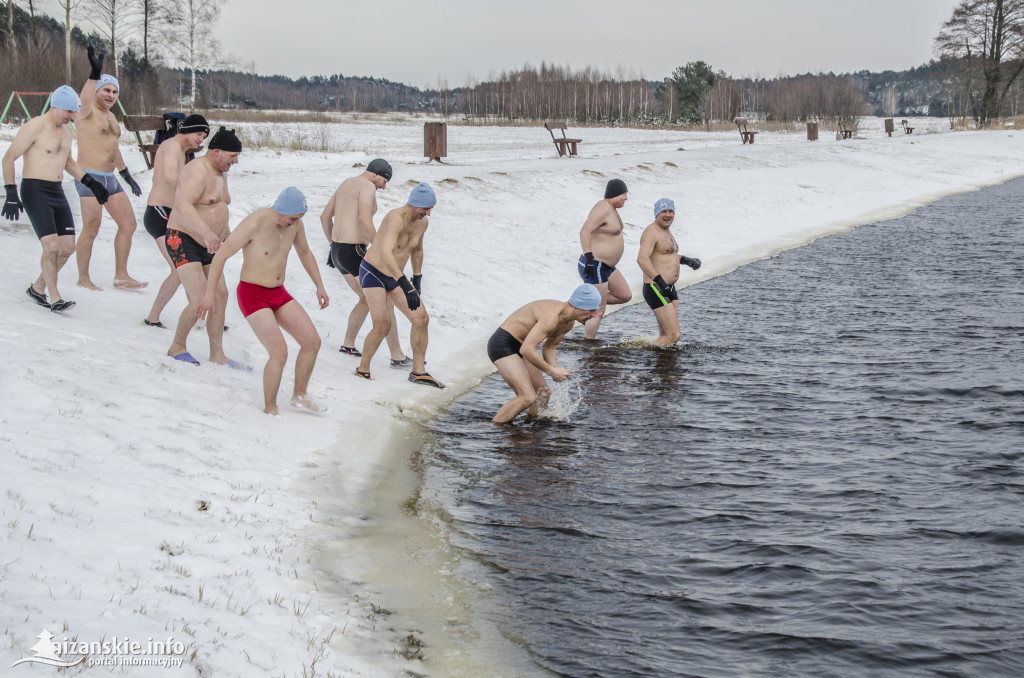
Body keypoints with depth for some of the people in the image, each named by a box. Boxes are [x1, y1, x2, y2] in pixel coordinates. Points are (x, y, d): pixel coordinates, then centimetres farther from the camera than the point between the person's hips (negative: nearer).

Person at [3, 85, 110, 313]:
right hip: (35, 191, -8)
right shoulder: (34, 127, -11)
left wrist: (91, 183, 21)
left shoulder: (65, 130, 14)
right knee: (52, 246, -17)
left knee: (68, 247, 3)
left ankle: (38, 288, 20)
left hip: (57, 192, 8)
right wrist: (11, 193, -17)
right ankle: (55, 299, -7)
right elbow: (8, 159, -10)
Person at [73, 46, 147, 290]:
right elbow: (84, 99, -32)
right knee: (91, 230, -6)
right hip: (90, 178, -9)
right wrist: (94, 75, -49)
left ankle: (121, 276, 15)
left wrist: (126, 175, 33)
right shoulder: (87, 112, -8)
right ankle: (83, 278, 8)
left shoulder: (110, 116, 18)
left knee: (128, 224, 7)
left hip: (110, 179, 9)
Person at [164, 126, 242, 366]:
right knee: (200, 300, -17)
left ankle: (217, 355, 14)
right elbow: (183, 205, -36)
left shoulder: (221, 173, 13)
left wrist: (225, 231, 16)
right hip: (183, 241, -9)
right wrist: (207, 232, -47)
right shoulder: (198, 171, -19)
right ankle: (177, 348, 4)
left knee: (220, 296, 5)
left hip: (207, 247, 10)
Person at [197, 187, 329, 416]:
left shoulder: (295, 223, -3)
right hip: (252, 296, -7)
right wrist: (210, 293, -19)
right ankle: (270, 408, -1)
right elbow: (221, 255, -19)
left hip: (279, 294, 7)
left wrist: (319, 286, 17)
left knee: (312, 342, -1)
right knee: (280, 352, -19)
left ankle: (299, 396, 17)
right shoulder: (255, 223, -24)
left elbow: (305, 253, 18)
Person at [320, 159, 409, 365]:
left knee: (367, 300, 27)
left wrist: (333, 245, 30)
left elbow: (325, 217, 25)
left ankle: (348, 344, 31)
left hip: (339, 253, 10)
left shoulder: (346, 184, 19)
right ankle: (397, 356, -1)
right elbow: (364, 219, -28)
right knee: (385, 302, -2)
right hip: (354, 254, -10)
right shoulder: (368, 187, -11)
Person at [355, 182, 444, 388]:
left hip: (394, 277, 8)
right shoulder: (396, 219, -30)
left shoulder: (422, 222, -3)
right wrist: (406, 287, -52)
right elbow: (386, 254, -45)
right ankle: (362, 370, 1)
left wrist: (417, 279, 23)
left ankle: (418, 371, 10)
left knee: (421, 319, -1)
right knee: (383, 324, -20)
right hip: (372, 273, -8)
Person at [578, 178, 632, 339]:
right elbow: (585, 231, -31)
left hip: (605, 266, 10)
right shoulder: (603, 209, -20)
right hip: (594, 267, -10)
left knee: (625, 296, 15)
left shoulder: (611, 208, 11)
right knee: (599, 311, -4)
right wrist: (589, 258, -35)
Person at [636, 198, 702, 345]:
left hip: (670, 289, 10)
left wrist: (686, 260, 19)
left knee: (666, 336, 13)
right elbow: (642, 258, -29)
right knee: (673, 336, -15)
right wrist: (660, 281, -34)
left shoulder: (665, 230, 16)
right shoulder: (652, 232, -14)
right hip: (656, 290, -10)